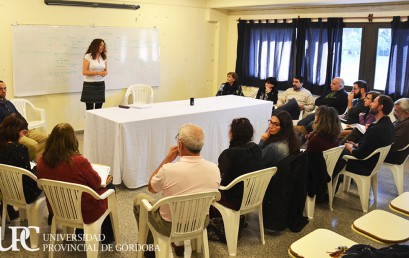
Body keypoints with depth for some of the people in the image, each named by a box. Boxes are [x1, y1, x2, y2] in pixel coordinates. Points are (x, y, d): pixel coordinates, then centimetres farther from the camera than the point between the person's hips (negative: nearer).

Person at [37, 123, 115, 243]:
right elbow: (97, 183, -15)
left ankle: (79, 232, 38)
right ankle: (107, 236, 34)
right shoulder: (79, 161, -29)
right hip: (85, 213, -6)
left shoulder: (42, 161, -12)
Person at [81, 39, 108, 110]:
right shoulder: (88, 57, -6)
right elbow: (84, 72, -11)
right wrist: (97, 73, -21)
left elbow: (106, 70, 17)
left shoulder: (103, 57, 10)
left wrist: (105, 73, -7)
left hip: (101, 84, 5)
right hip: (90, 85, -5)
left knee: (99, 108, 4)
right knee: (90, 109, -4)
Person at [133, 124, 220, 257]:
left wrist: (168, 159, -8)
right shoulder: (214, 169, -19)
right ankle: (179, 243, 38)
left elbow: (151, 188, -7)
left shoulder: (168, 170, -30)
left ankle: (149, 245, 35)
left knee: (139, 199, 21)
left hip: (170, 226, -4)